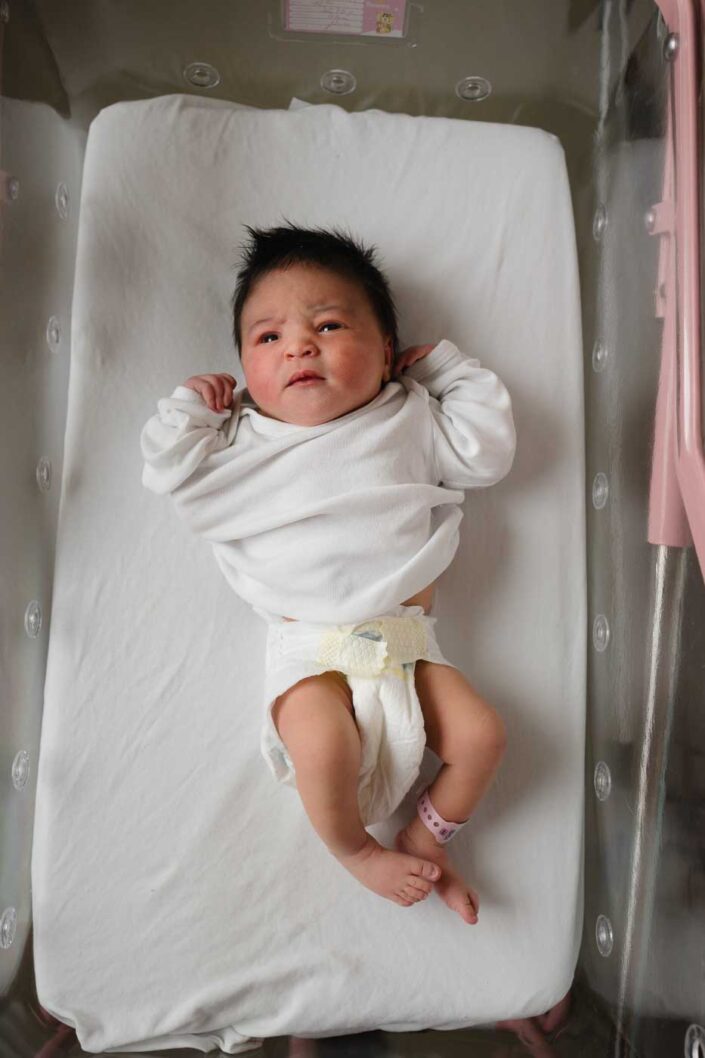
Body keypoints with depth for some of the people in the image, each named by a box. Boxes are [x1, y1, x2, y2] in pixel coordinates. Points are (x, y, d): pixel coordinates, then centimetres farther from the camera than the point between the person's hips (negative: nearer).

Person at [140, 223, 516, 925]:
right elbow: (169, 471, 9)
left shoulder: (410, 419, 11)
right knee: (323, 745, -27)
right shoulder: (244, 440, 9)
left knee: (482, 734, -9)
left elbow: (488, 451, 12)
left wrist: (450, 368, 13)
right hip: (307, 649, -2)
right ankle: (355, 850, 7)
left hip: (407, 641, 3)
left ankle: (426, 840, 20)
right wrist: (190, 406, 1)